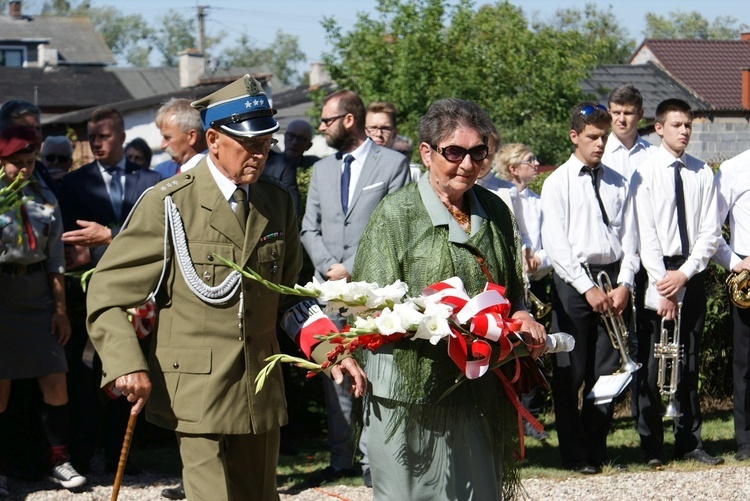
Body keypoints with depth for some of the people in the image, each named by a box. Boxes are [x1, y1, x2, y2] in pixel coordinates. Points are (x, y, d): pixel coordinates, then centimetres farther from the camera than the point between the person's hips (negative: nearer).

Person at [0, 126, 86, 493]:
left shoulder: (45, 199, 7)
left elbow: (56, 259, 9)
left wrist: (60, 308, 7)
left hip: (38, 297, 4)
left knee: (55, 383, 3)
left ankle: (58, 461, 16)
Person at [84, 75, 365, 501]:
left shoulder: (278, 203, 11)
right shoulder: (168, 204, -6)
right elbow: (108, 293, -4)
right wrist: (127, 366, -18)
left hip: (261, 387, 5)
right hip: (198, 392, -5)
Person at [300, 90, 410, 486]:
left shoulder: (392, 163, 2)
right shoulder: (322, 169, 19)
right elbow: (309, 228, 16)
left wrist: (353, 270, -9)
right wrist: (329, 267, -2)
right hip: (330, 287, 5)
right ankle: (341, 458, 8)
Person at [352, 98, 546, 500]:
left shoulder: (494, 212, 11)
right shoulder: (396, 214, -4)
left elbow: (512, 290, 23)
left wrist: (522, 318, 0)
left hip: (480, 393, 5)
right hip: (411, 390, -4)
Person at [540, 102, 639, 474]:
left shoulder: (618, 183, 12)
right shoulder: (558, 183, -1)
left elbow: (629, 237, 10)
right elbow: (555, 245, -7)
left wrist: (624, 283, -4)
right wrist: (588, 287, -13)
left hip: (612, 279, 4)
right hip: (573, 281, -4)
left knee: (607, 369, 5)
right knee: (570, 373, -1)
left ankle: (597, 448, 13)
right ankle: (574, 454, 6)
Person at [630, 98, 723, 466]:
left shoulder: (703, 174, 6)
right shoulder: (645, 173, -3)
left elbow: (711, 231, 2)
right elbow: (646, 235, -8)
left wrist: (684, 274, -10)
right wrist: (662, 284, -14)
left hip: (692, 274, 3)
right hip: (657, 273, -3)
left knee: (689, 362, 8)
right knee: (651, 363, -2)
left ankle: (689, 442, 14)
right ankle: (651, 445, 4)